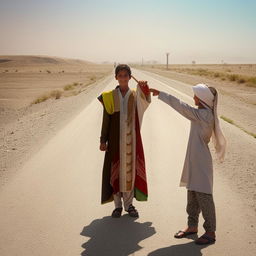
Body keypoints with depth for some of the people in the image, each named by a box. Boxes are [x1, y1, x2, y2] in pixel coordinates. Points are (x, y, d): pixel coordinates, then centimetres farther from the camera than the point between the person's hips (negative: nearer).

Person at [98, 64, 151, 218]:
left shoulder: (136, 95, 3)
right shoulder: (109, 96, 1)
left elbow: (146, 101, -19)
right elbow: (106, 120, 2)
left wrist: (144, 88, -39)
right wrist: (103, 140, -1)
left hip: (131, 139, 1)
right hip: (115, 140, -1)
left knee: (130, 169, 7)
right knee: (116, 171, 4)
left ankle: (129, 204, 21)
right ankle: (118, 205, 16)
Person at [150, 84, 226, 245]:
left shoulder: (204, 115, -18)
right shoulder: (204, 114, 10)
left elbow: (181, 106, -21)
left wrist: (160, 94, -17)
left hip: (201, 162, -10)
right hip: (194, 159, 10)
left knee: (203, 195, -5)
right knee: (192, 194, 16)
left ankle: (210, 232, 5)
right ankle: (192, 226, 29)